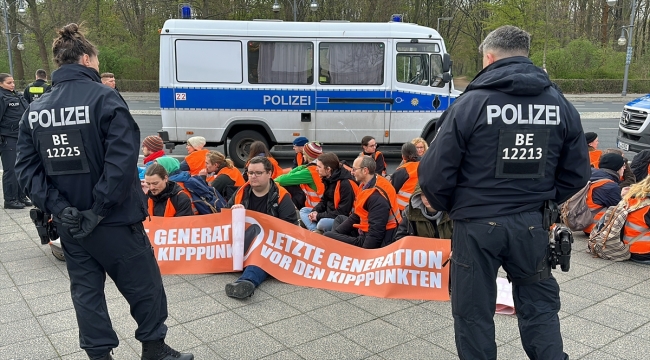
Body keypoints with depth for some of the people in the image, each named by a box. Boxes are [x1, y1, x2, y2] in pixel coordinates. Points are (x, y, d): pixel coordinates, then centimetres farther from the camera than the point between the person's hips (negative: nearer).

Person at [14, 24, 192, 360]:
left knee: (86, 291, 17)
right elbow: (122, 159, -23)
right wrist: (100, 208, -18)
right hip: (114, 220, -6)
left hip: (70, 225, 6)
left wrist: (58, 206, -5)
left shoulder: (35, 109, 5)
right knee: (144, 286, 11)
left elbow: (26, 167, 1)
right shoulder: (103, 97, -13)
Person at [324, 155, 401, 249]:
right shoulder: (368, 185, 4)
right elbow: (356, 216, 11)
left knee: (327, 237, -11)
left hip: (372, 242, -11)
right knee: (340, 219, 28)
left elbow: (375, 233, -29)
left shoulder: (377, 197, -28)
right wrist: (336, 232, 7)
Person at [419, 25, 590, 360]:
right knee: (540, 305, 21)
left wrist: (445, 207, 5)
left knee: (474, 312, 14)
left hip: (477, 224, -3)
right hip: (531, 224, 4)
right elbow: (576, 174, 6)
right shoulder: (560, 104, 2)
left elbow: (435, 172, -14)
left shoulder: (471, 103, -13)